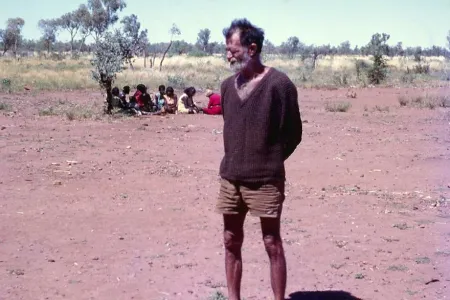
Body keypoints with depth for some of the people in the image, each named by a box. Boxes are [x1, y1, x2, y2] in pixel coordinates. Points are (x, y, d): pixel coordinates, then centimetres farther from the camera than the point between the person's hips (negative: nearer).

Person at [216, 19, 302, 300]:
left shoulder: (279, 83, -11)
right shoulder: (228, 85, 9)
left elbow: (293, 132, -6)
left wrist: (269, 161, 1)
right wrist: (236, 161, 11)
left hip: (265, 179, -6)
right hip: (230, 177, 6)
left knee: (272, 244, 2)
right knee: (231, 242, 11)